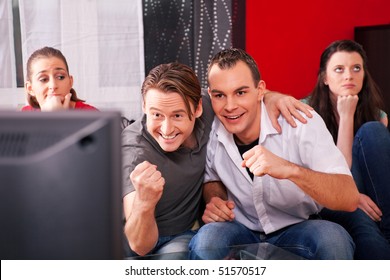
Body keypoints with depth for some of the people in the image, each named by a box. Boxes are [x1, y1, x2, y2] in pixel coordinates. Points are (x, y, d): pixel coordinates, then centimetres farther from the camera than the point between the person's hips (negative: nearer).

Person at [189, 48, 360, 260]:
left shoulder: (302, 121, -19)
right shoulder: (211, 130, -10)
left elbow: (350, 199, -28)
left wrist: (290, 169, -44)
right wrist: (214, 201, -13)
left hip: (298, 229, 0)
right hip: (242, 231, 1)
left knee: (332, 237, -33)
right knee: (207, 239, -32)